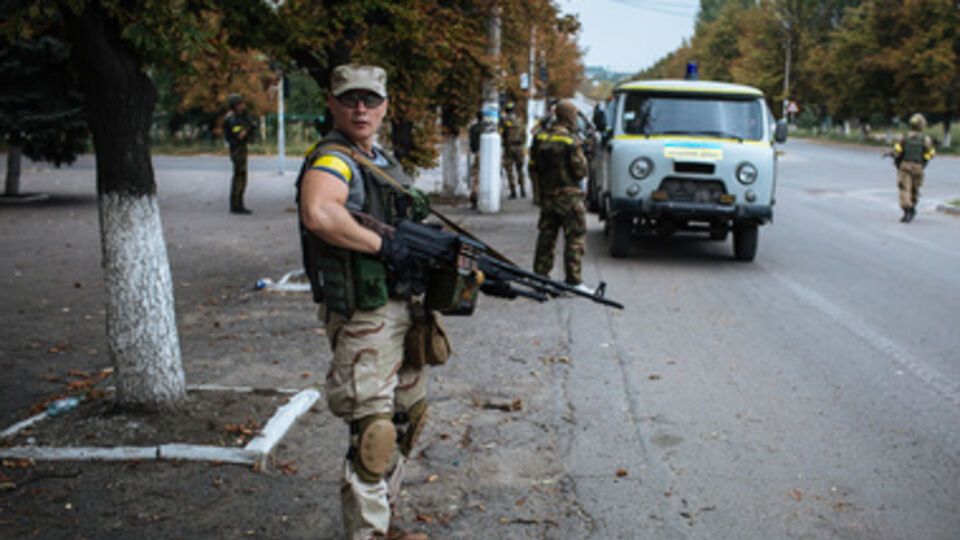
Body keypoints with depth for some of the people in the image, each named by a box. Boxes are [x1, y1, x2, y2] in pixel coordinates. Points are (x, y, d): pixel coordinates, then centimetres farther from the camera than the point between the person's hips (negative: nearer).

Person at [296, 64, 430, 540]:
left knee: (408, 415, 19)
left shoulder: (381, 160, 15)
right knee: (373, 431, -7)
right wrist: (385, 246, -27)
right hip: (362, 317, -10)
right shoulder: (332, 160, -15)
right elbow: (318, 214, -38)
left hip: (398, 308, 10)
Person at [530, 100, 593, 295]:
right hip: (568, 195, -6)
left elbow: (533, 167, 10)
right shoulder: (572, 141, -14)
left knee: (546, 236, 13)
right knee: (575, 237, -2)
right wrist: (582, 158, 6)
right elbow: (580, 171, -13)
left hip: (546, 195, 7)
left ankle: (540, 276, 17)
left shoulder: (540, 138, 5)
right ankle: (573, 280, -4)